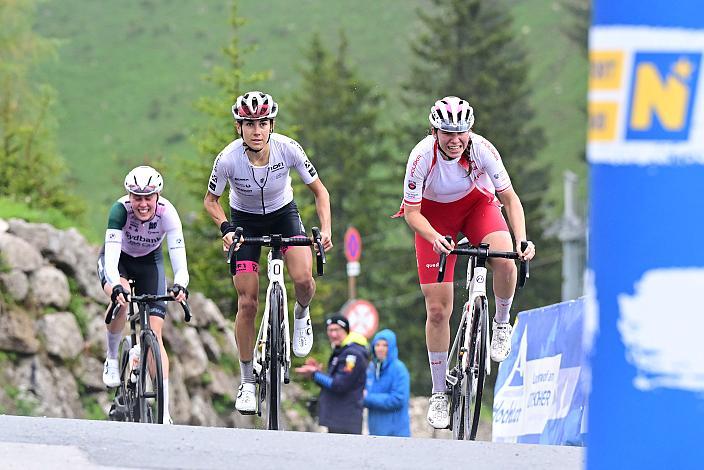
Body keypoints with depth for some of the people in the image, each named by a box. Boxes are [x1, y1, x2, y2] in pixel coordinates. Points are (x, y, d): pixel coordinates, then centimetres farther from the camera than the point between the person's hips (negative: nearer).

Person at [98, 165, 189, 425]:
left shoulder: (167, 213, -29)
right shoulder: (120, 210, -32)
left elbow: (179, 256, -37)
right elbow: (112, 254, -42)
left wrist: (180, 284, -57)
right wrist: (116, 286, -60)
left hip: (149, 262, 1)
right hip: (118, 260, -1)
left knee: (155, 334, -10)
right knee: (121, 300, -36)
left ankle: (164, 412, -12)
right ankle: (112, 358, -9)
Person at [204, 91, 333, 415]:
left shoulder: (288, 149, -26)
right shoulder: (228, 159, -28)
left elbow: (318, 190, -12)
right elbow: (211, 200, -10)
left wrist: (325, 229, -24)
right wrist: (225, 228, -27)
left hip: (283, 214, 0)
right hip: (245, 221, 0)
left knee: (303, 279, -26)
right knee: (247, 303, -7)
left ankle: (301, 314, 12)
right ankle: (247, 383, 7)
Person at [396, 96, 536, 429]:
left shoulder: (481, 149, -28)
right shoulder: (421, 157, -30)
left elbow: (509, 198, -19)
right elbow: (412, 212, -22)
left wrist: (522, 239, -34)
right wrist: (435, 239, -41)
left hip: (477, 203, 0)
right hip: (434, 214, 0)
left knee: (505, 263, -32)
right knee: (438, 309, -5)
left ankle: (501, 324, -2)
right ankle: (439, 394, 9)